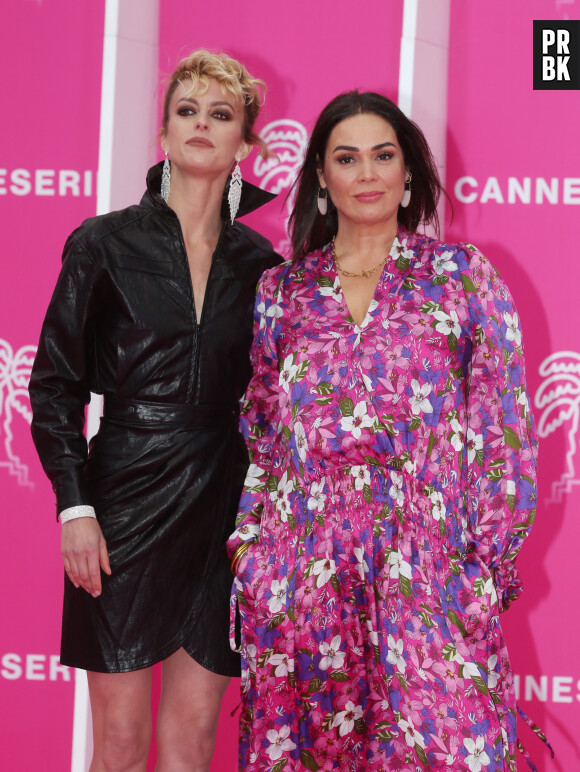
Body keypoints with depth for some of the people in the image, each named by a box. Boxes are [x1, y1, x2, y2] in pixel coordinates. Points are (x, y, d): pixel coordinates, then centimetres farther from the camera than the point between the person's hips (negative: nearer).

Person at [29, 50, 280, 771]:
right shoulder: (105, 243, 0)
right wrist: (74, 507, -8)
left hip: (226, 504, 3)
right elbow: (54, 384, 0)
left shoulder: (258, 261, 7)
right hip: (127, 500, -2)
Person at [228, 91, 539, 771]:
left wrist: (488, 557, -5)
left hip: (428, 572, -2)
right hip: (303, 576, 2)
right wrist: (247, 548, 5)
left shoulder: (463, 276, 4)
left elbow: (502, 426, 0)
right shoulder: (282, 291, 10)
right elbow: (256, 434, 13)